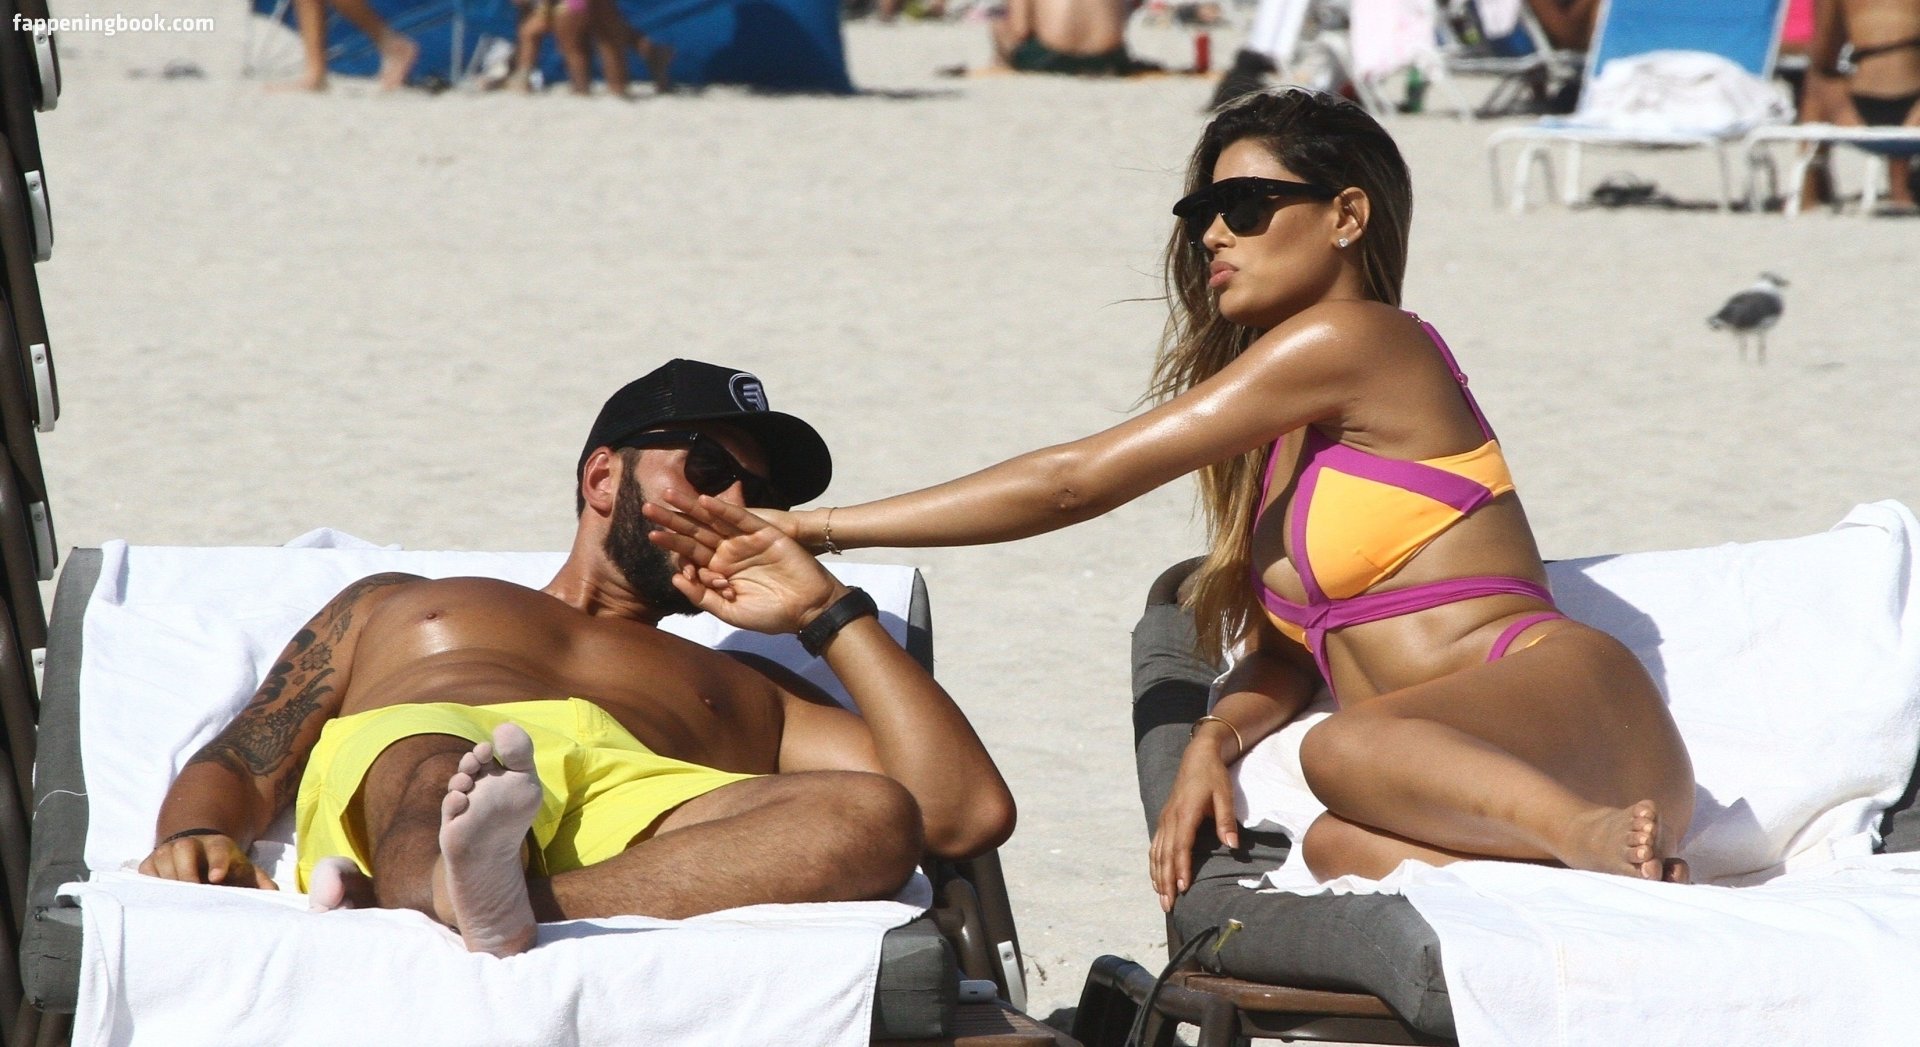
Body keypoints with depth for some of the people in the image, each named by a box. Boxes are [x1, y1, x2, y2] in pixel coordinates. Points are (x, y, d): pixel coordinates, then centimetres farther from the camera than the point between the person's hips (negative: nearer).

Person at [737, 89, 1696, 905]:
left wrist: (823, 527, -1)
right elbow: (1287, 648, 23)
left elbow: (1074, 481, -5)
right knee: (1340, 846, -33)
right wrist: (1211, 744, -2)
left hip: (1570, 711, -7)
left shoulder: (1351, 340, -3)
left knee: (1348, 750, -41)